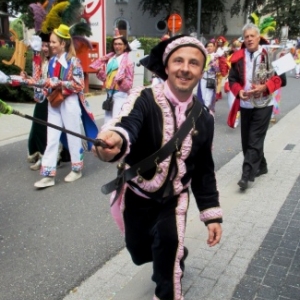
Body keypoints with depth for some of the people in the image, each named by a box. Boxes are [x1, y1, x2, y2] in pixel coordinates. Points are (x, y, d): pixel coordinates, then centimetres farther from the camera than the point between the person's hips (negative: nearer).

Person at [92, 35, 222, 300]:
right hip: (136, 196, -1)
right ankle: (177, 254, 51)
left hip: (173, 199, 1)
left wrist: (212, 214, 1)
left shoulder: (204, 116, -7)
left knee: (168, 244, -19)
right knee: (140, 253, 16)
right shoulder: (143, 100, -22)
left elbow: (204, 169, 2)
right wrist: (114, 140, -69)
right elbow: (126, 127, -45)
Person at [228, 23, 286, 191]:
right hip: (245, 104, 5)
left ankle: (247, 175, -8)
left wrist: (264, 87, -21)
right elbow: (232, 79, 8)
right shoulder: (238, 57, 3)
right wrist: (239, 91, -12)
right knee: (247, 139, 13)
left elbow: (281, 78, -6)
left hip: (263, 104, -5)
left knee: (255, 140, -8)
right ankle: (261, 166, 32)